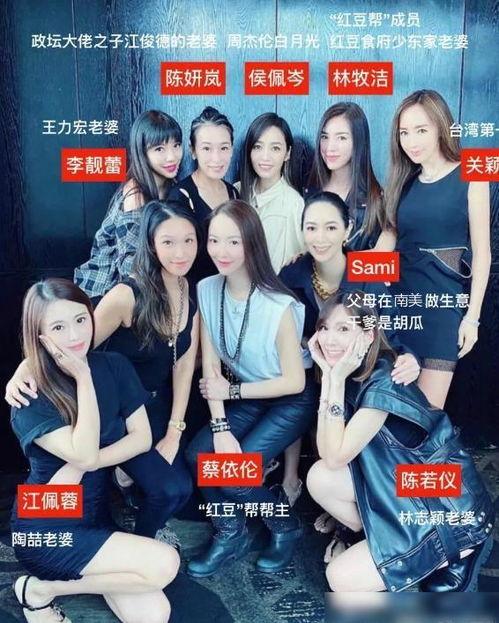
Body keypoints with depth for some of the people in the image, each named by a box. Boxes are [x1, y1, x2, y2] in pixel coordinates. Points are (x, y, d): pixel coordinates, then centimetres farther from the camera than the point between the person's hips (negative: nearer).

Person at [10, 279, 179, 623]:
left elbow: (142, 437, -5)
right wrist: (84, 378, -24)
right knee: (164, 563, -21)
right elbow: (84, 453, -25)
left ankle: (86, 572, 12)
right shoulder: (30, 395, -15)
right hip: (48, 529, -4)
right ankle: (39, 590, -3)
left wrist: (79, 468, -16)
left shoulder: (114, 366, -2)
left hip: (96, 516, 5)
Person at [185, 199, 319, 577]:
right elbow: (211, 365, -9)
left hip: (291, 401, -5)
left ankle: (286, 528, 12)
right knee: (199, 455, -15)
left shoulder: (279, 306, -27)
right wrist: (220, 427, -17)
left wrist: (232, 392, -14)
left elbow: (294, 382, -19)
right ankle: (231, 535, 12)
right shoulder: (207, 290, -11)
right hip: (246, 395, 5)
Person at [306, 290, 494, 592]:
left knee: (342, 578, -9)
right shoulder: (355, 374, 0)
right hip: (407, 485, 8)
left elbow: (336, 457, -21)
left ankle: (449, 558, 5)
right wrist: (328, 372, -12)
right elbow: (326, 450, -6)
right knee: (319, 478, -6)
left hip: (451, 509, -8)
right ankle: (383, 541, 11)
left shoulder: (384, 383, -25)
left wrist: (336, 379, -24)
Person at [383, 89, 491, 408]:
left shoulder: (470, 177, -3)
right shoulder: (404, 182, 11)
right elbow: (391, 240, 8)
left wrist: (473, 315, -8)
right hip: (402, 296, 4)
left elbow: (481, 251, -4)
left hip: (445, 300, -4)